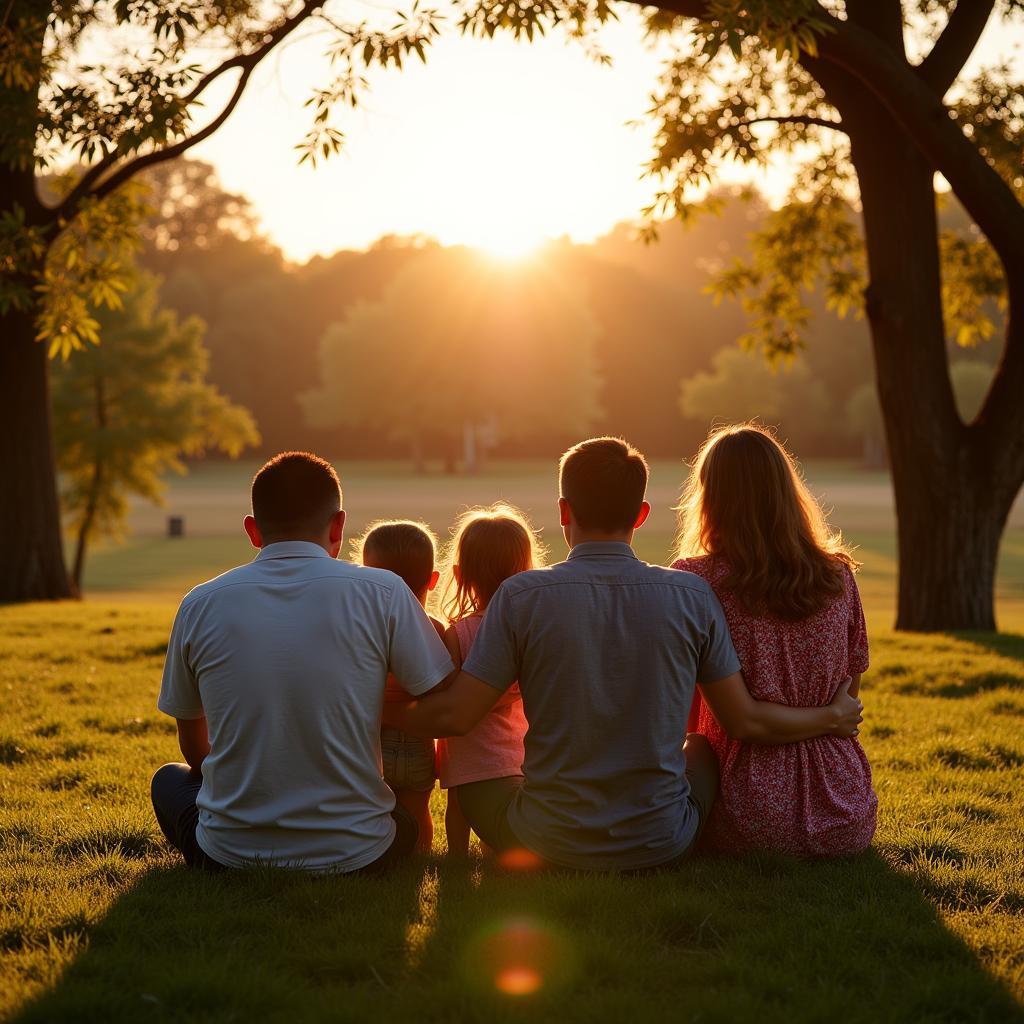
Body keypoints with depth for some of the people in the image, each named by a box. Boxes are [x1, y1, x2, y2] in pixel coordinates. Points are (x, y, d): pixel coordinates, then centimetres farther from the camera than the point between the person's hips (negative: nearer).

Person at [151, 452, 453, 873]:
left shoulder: (200, 605, -3)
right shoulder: (382, 594, -10)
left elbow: (195, 748, 10)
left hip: (231, 857, 0)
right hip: (354, 857, 0)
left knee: (169, 780, 32)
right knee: (407, 820, 35)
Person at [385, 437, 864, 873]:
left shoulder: (521, 595, -11)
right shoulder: (692, 596, -7)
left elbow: (454, 716, -9)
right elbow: (746, 718, -1)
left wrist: (386, 710, 12)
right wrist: (832, 717, 17)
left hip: (550, 845, -1)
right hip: (662, 845, 1)